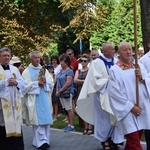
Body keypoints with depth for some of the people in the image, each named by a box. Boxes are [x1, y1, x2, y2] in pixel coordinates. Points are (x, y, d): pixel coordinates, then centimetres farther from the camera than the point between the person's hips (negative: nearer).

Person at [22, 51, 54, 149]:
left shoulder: (44, 70, 13)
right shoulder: (27, 71, 1)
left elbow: (51, 82, 8)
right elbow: (25, 85, -8)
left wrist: (45, 81, -11)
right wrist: (37, 83, -14)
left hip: (45, 99, 4)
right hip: (34, 100, -4)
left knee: (46, 119, 3)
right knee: (38, 120, -8)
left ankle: (45, 140, 11)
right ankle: (41, 141, -9)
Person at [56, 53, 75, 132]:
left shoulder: (69, 71, -9)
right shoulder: (61, 71, 14)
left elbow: (68, 83, -17)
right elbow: (58, 81, 18)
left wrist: (60, 90, -14)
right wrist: (57, 90, 5)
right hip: (61, 93, 8)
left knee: (69, 109, -6)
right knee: (66, 109, 11)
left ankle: (72, 126, -1)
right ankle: (69, 124, 18)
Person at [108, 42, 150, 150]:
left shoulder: (140, 67, 11)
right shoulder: (114, 70, -4)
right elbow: (114, 92, -10)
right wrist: (131, 106, -13)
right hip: (127, 111, -5)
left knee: (133, 141, 13)